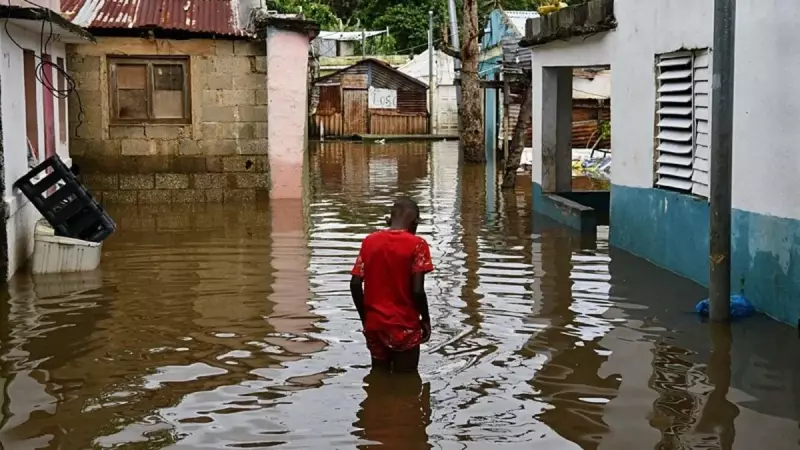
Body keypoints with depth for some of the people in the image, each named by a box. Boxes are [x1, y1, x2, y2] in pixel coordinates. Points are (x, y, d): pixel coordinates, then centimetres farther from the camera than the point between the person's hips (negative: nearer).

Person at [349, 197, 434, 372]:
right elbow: (417, 290, -17)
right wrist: (426, 319, -2)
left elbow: (355, 284, -2)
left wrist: (365, 318, 9)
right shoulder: (417, 244, -11)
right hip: (405, 326, -4)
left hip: (374, 324, 4)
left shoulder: (369, 241, 2)